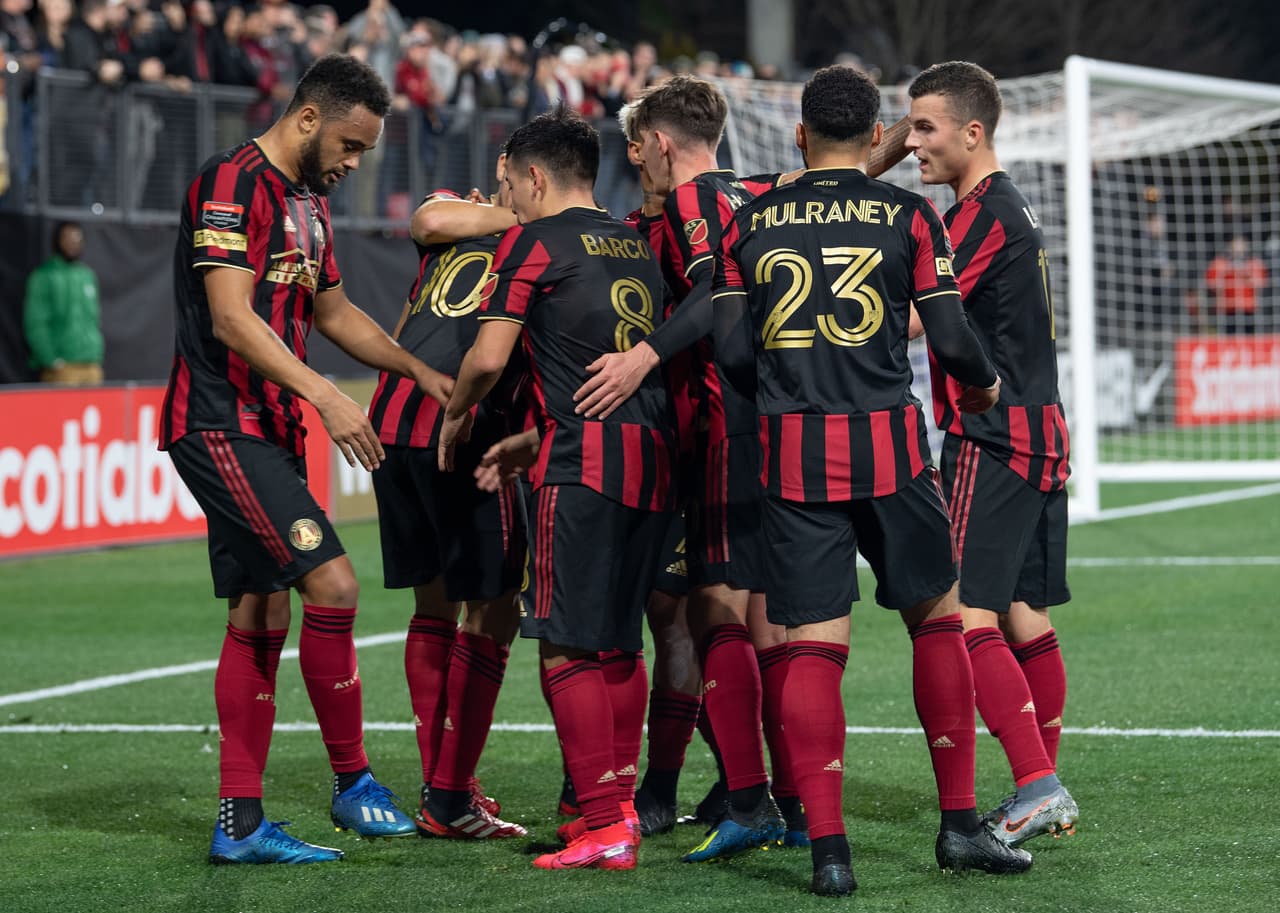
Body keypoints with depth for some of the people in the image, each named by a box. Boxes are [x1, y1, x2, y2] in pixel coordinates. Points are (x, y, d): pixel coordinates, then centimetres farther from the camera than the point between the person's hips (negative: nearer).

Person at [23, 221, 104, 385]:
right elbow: (34, 325, -8)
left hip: (92, 366, 6)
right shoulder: (42, 277, -3)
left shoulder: (88, 276, 16)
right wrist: (52, 361, -15)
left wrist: (97, 356, 13)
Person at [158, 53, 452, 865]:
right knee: (331, 580, -17)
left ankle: (240, 823, 10)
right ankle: (352, 781, -5)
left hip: (269, 432, 10)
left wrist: (419, 370, 17)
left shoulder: (309, 203, 17)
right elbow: (230, 318, -22)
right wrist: (325, 395, -29)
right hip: (220, 425, -10)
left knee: (262, 617, 8)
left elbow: (335, 312, 29)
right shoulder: (234, 184, -13)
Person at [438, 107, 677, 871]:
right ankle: (620, 808, 18)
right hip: (653, 459, 7)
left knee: (569, 645, -6)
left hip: (586, 462, -7)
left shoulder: (534, 241, 0)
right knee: (619, 642, 15)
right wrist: (533, 442, 31)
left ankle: (603, 829, -10)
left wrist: (456, 418, 15)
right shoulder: (636, 245, 21)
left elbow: (489, 358, -5)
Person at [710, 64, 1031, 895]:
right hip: (888, 445, -1)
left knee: (813, 644, 1)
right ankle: (960, 825, 14)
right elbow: (950, 337, -3)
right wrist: (985, 383, 18)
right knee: (937, 619, 13)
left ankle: (828, 849, -3)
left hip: (792, 452, 2)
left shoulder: (750, 223, 7)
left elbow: (732, 352, 4)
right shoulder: (908, 215, 1)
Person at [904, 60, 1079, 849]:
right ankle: (1047, 796, 15)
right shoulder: (1014, 207, 17)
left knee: (968, 616, -13)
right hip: (1039, 433, 10)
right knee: (1025, 617, 11)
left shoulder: (983, 214, -13)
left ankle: (1037, 784, -20)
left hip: (994, 442, -10)